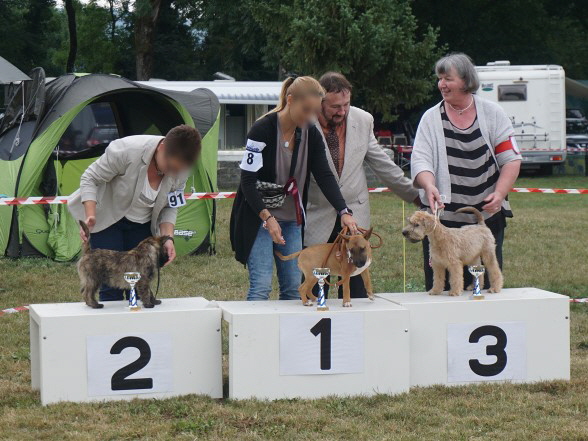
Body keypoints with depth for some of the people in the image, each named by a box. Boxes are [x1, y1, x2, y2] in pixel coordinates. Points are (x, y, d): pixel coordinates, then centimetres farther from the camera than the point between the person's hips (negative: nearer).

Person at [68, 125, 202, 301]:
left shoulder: (181, 170, -15)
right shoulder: (127, 150, -31)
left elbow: (169, 207, -2)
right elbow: (90, 178, -20)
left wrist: (168, 237, -18)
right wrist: (90, 216, -30)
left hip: (142, 225, 4)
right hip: (107, 219, -4)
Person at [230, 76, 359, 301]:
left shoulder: (311, 134, 2)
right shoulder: (262, 129, -16)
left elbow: (324, 175, -2)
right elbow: (247, 180, -16)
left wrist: (344, 212, -17)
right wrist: (268, 218, -26)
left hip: (292, 220, 6)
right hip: (258, 218, -6)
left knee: (294, 287, 4)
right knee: (261, 287, -12)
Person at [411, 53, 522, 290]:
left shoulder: (492, 113, 5)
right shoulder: (431, 118, 5)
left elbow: (511, 159, 3)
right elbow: (420, 160, -5)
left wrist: (499, 194, -12)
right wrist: (429, 185, -26)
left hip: (488, 215, 1)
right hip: (444, 216, 0)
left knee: (489, 285, 5)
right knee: (441, 287, -1)